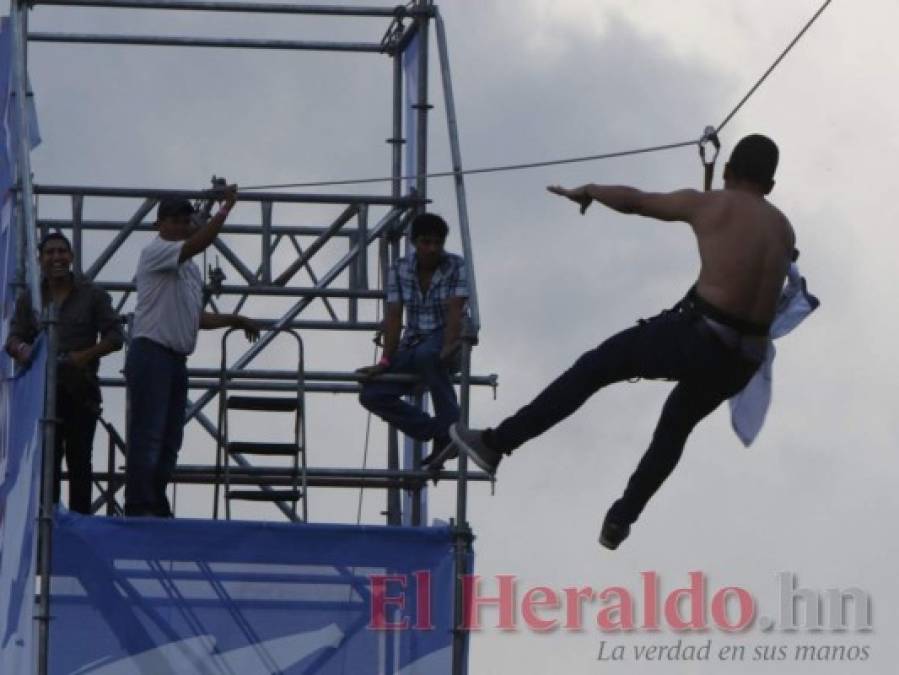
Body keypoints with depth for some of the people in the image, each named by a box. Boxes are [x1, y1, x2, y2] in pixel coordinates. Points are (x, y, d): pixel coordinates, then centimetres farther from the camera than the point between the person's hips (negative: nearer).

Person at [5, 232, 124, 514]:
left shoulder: (93, 296, 8)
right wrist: (22, 350, -19)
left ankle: (80, 515, -2)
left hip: (81, 388, -1)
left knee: (79, 457, -1)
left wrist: (87, 355, -15)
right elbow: (14, 339, 7)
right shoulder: (29, 299, 13)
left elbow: (114, 337, 3)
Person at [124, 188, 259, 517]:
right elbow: (198, 243, -23)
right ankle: (139, 508, -14)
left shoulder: (190, 268, 21)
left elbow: (196, 317, 26)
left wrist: (234, 320, 15)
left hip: (177, 358, 9)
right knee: (147, 436, -12)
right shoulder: (155, 252, -7)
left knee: (170, 440, 8)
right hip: (151, 352, -9)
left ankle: (157, 508, 10)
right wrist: (226, 208, -20)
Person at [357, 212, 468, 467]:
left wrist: (448, 347, -35)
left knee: (426, 355, -41)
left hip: (445, 343, -5)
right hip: (413, 343, 5)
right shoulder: (400, 270, 2)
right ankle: (438, 433, -9)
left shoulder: (456, 267, -7)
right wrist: (386, 361, -12)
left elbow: (455, 311, -19)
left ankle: (450, 429, -30)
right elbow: (394, 317, -3)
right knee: (371, 393, -16)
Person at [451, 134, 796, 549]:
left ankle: (496, 443, 5)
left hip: (698, 336, -5)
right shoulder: (783, 230, 15)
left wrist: (587, 192, 32)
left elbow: (634, 201, 14)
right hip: (743, 360, 5)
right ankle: (619, 522, 31)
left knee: (592, 369, 6)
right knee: (675, 428, 27)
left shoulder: (710, 206, 2)